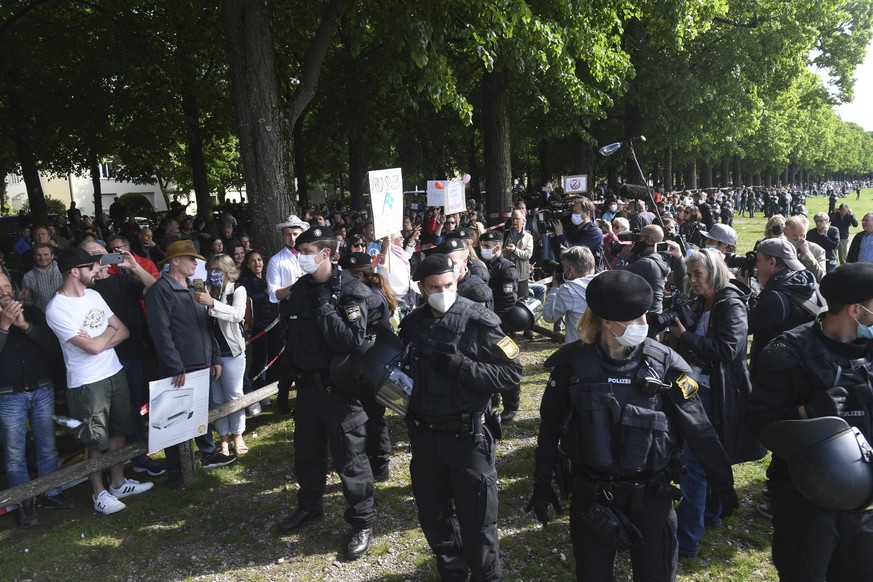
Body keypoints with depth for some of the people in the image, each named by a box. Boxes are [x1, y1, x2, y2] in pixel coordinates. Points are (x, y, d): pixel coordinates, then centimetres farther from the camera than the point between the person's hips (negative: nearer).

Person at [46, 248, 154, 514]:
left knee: (118, 431, 17)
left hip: (115, 373, 7)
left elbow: (123, 331, 5)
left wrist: (100, 340, -13)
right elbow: (93, 347, -22)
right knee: (96, 441, 7)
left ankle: (118, 482, 33)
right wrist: (109, 331, -3)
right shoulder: (57, 309, -18)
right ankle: (99, 492, 24)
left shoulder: (93, 295, 5)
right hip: (87, 383, -7)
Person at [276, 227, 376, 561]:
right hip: (307, 384, 7)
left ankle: (363, 523, 19)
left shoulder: (350, 291, -16)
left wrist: (324, 307, -26)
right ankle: (309, 508, 42)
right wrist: (292, 372, 14)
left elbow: (352, 340, -26)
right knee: (307, 453, 21)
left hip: (339, 387, -7)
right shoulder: (299, 288, 5)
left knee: (349, 460, 3)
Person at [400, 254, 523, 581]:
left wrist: (460, 366, -24)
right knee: (432, 515, 20)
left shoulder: (478, 323, -13)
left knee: (476, 521, 6)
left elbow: (512, 372, -16)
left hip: (467, 435, -5)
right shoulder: (412, 324, 3)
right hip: (424, 435, 6)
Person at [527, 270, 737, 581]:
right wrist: (542, 483, 3)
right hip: (591, 495, 1)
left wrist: (723, 484, 1)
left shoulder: (664, 363, -11)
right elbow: (550, 426, 0)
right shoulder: (573, 363, -11)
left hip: (650, 495, 0)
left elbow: (698, 428, -3)